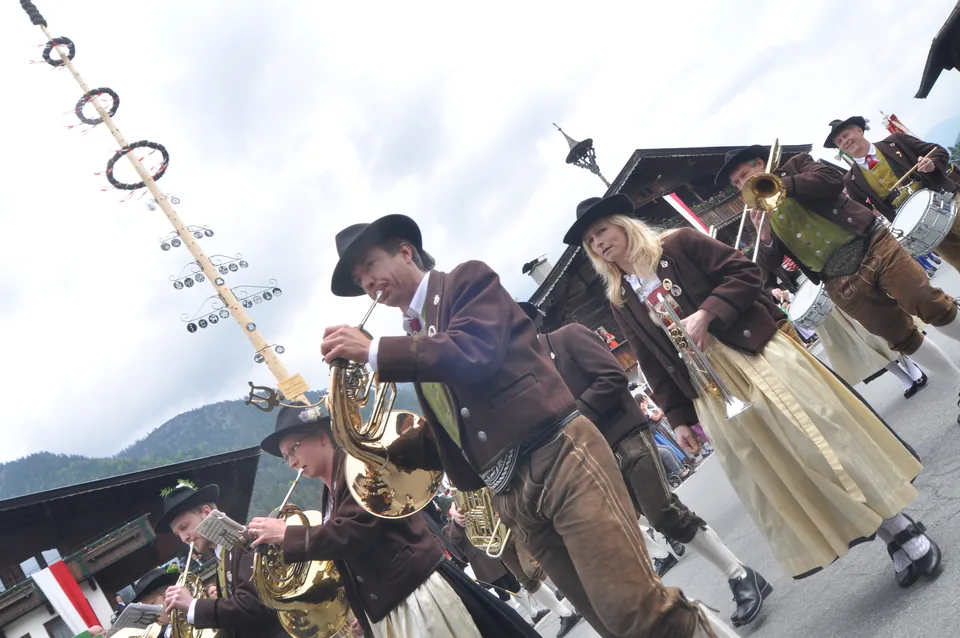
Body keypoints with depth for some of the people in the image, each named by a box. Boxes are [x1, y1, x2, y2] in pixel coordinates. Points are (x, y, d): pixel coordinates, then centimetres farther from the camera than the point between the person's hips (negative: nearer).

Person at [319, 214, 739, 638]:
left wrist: (375, 351, -15)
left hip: (557, 455, -7)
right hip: (510, 495, 7)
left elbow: (475, 352, -16)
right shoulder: (413, 341, 21)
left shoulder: (467, 280, 3)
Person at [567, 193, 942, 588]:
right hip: (708, 393, 4)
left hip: (756, 356, -4)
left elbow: (746, 273, -6)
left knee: (818, 438, -5)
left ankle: (900, 528, 13)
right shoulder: (621, 303, 10)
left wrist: (707, 314, -18)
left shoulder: (679, 245, 0)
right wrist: (678, 416, 8)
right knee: (772, 483, 3)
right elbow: (653, 366, 12)